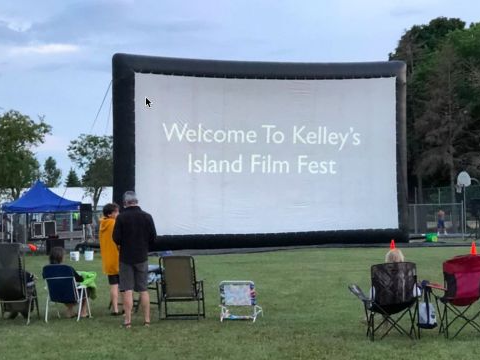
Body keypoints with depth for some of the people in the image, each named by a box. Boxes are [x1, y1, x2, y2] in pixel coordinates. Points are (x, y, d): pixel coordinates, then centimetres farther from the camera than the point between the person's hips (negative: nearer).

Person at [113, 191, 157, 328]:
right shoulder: (147, 217, -3)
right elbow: (153, 237, 0)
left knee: (127, 290, 2)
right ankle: (147, 320, 9)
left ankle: (128, 320, 0)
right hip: (142, 257, 2)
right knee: (144, 289, 8)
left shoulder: (121, 217, -10)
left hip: (126, 257, -2)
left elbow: (116, 238, -10)